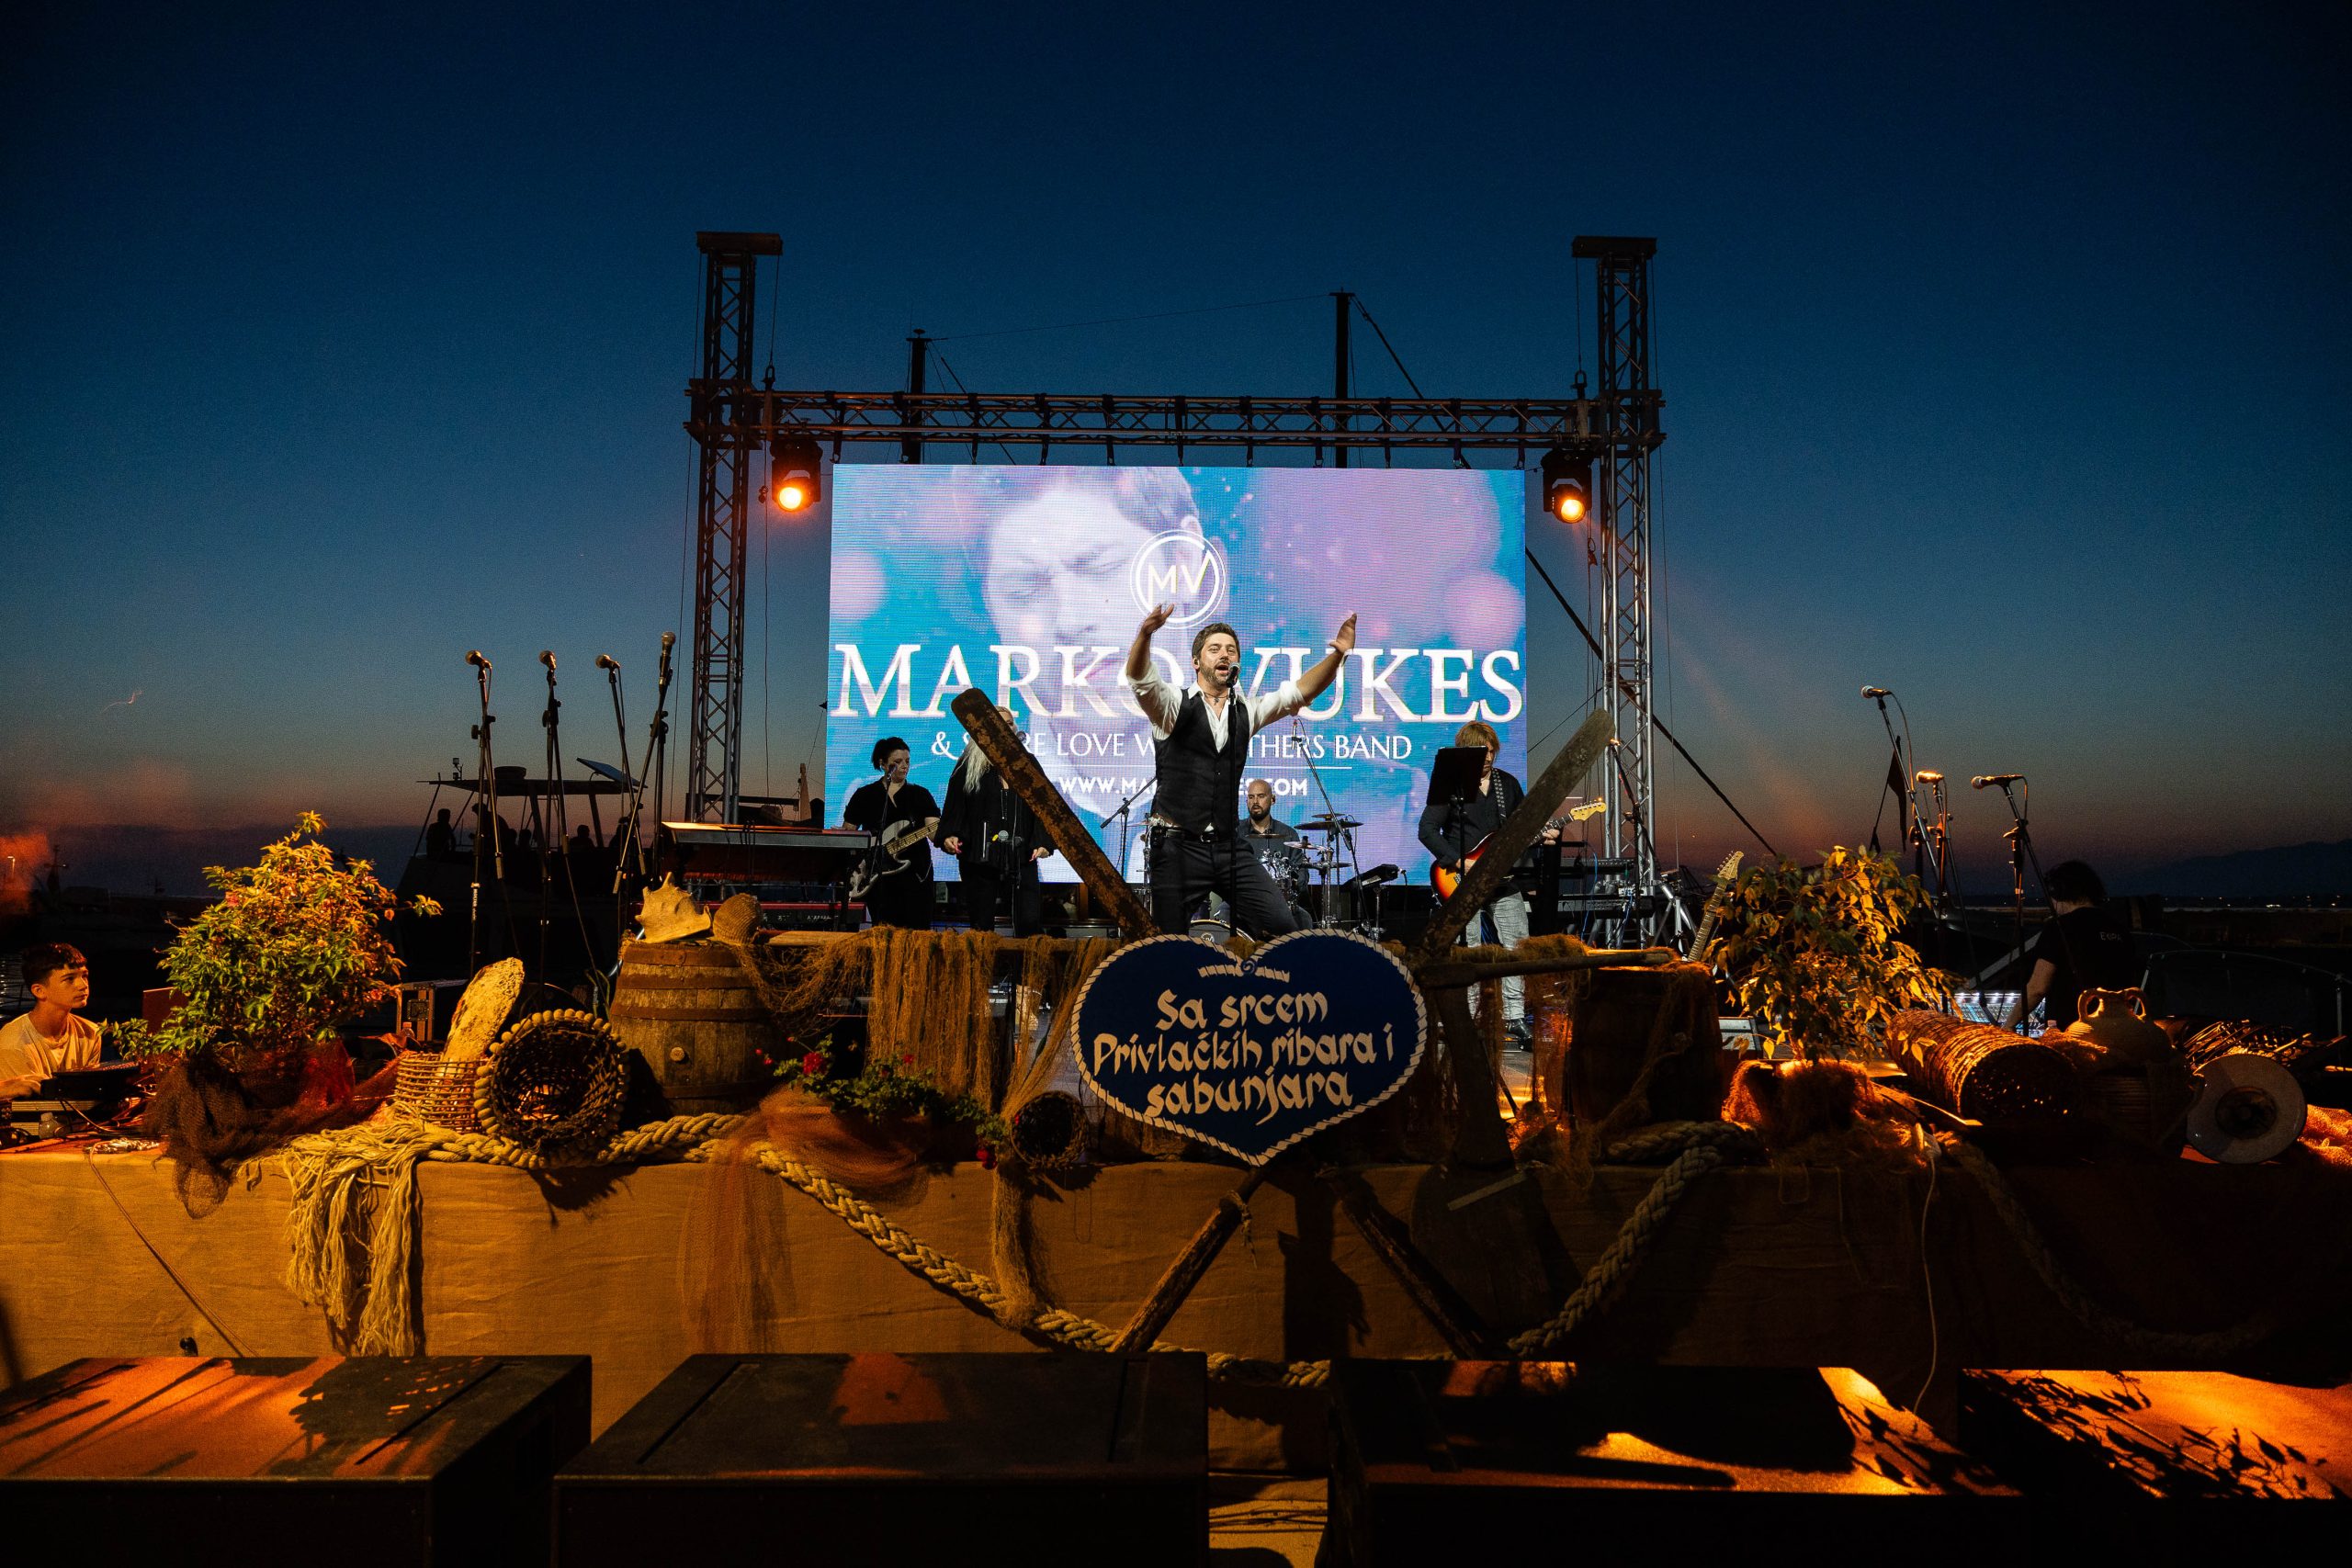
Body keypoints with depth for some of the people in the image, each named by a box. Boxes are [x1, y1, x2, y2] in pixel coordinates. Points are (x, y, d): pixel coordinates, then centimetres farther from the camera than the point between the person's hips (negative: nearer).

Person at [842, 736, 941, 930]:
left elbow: (935, 831, -5)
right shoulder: (864, 795, 7)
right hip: (876, 875, 0)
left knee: (917, 933, -4)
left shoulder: (920, 794, 7)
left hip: (915, 871, 1)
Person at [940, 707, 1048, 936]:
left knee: (1029, 925, -7)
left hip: (1021, 858, 2)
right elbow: (954, 806, 3)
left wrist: (1042, 842, -2)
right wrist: (949, 835, -14)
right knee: (982, 927, 4)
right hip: (980, 860, -1)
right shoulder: (968, 766, 5)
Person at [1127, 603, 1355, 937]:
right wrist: (1145, 633, -41)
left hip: (1230, 847, 4)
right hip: (1179, 846, -4)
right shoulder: (1174, 706, -1)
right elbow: (1139, 679, -20)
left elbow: (1299, 692, 3)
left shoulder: (1246, 712, 12)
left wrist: (1337, 655, -14)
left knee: (1282, 926, -8)